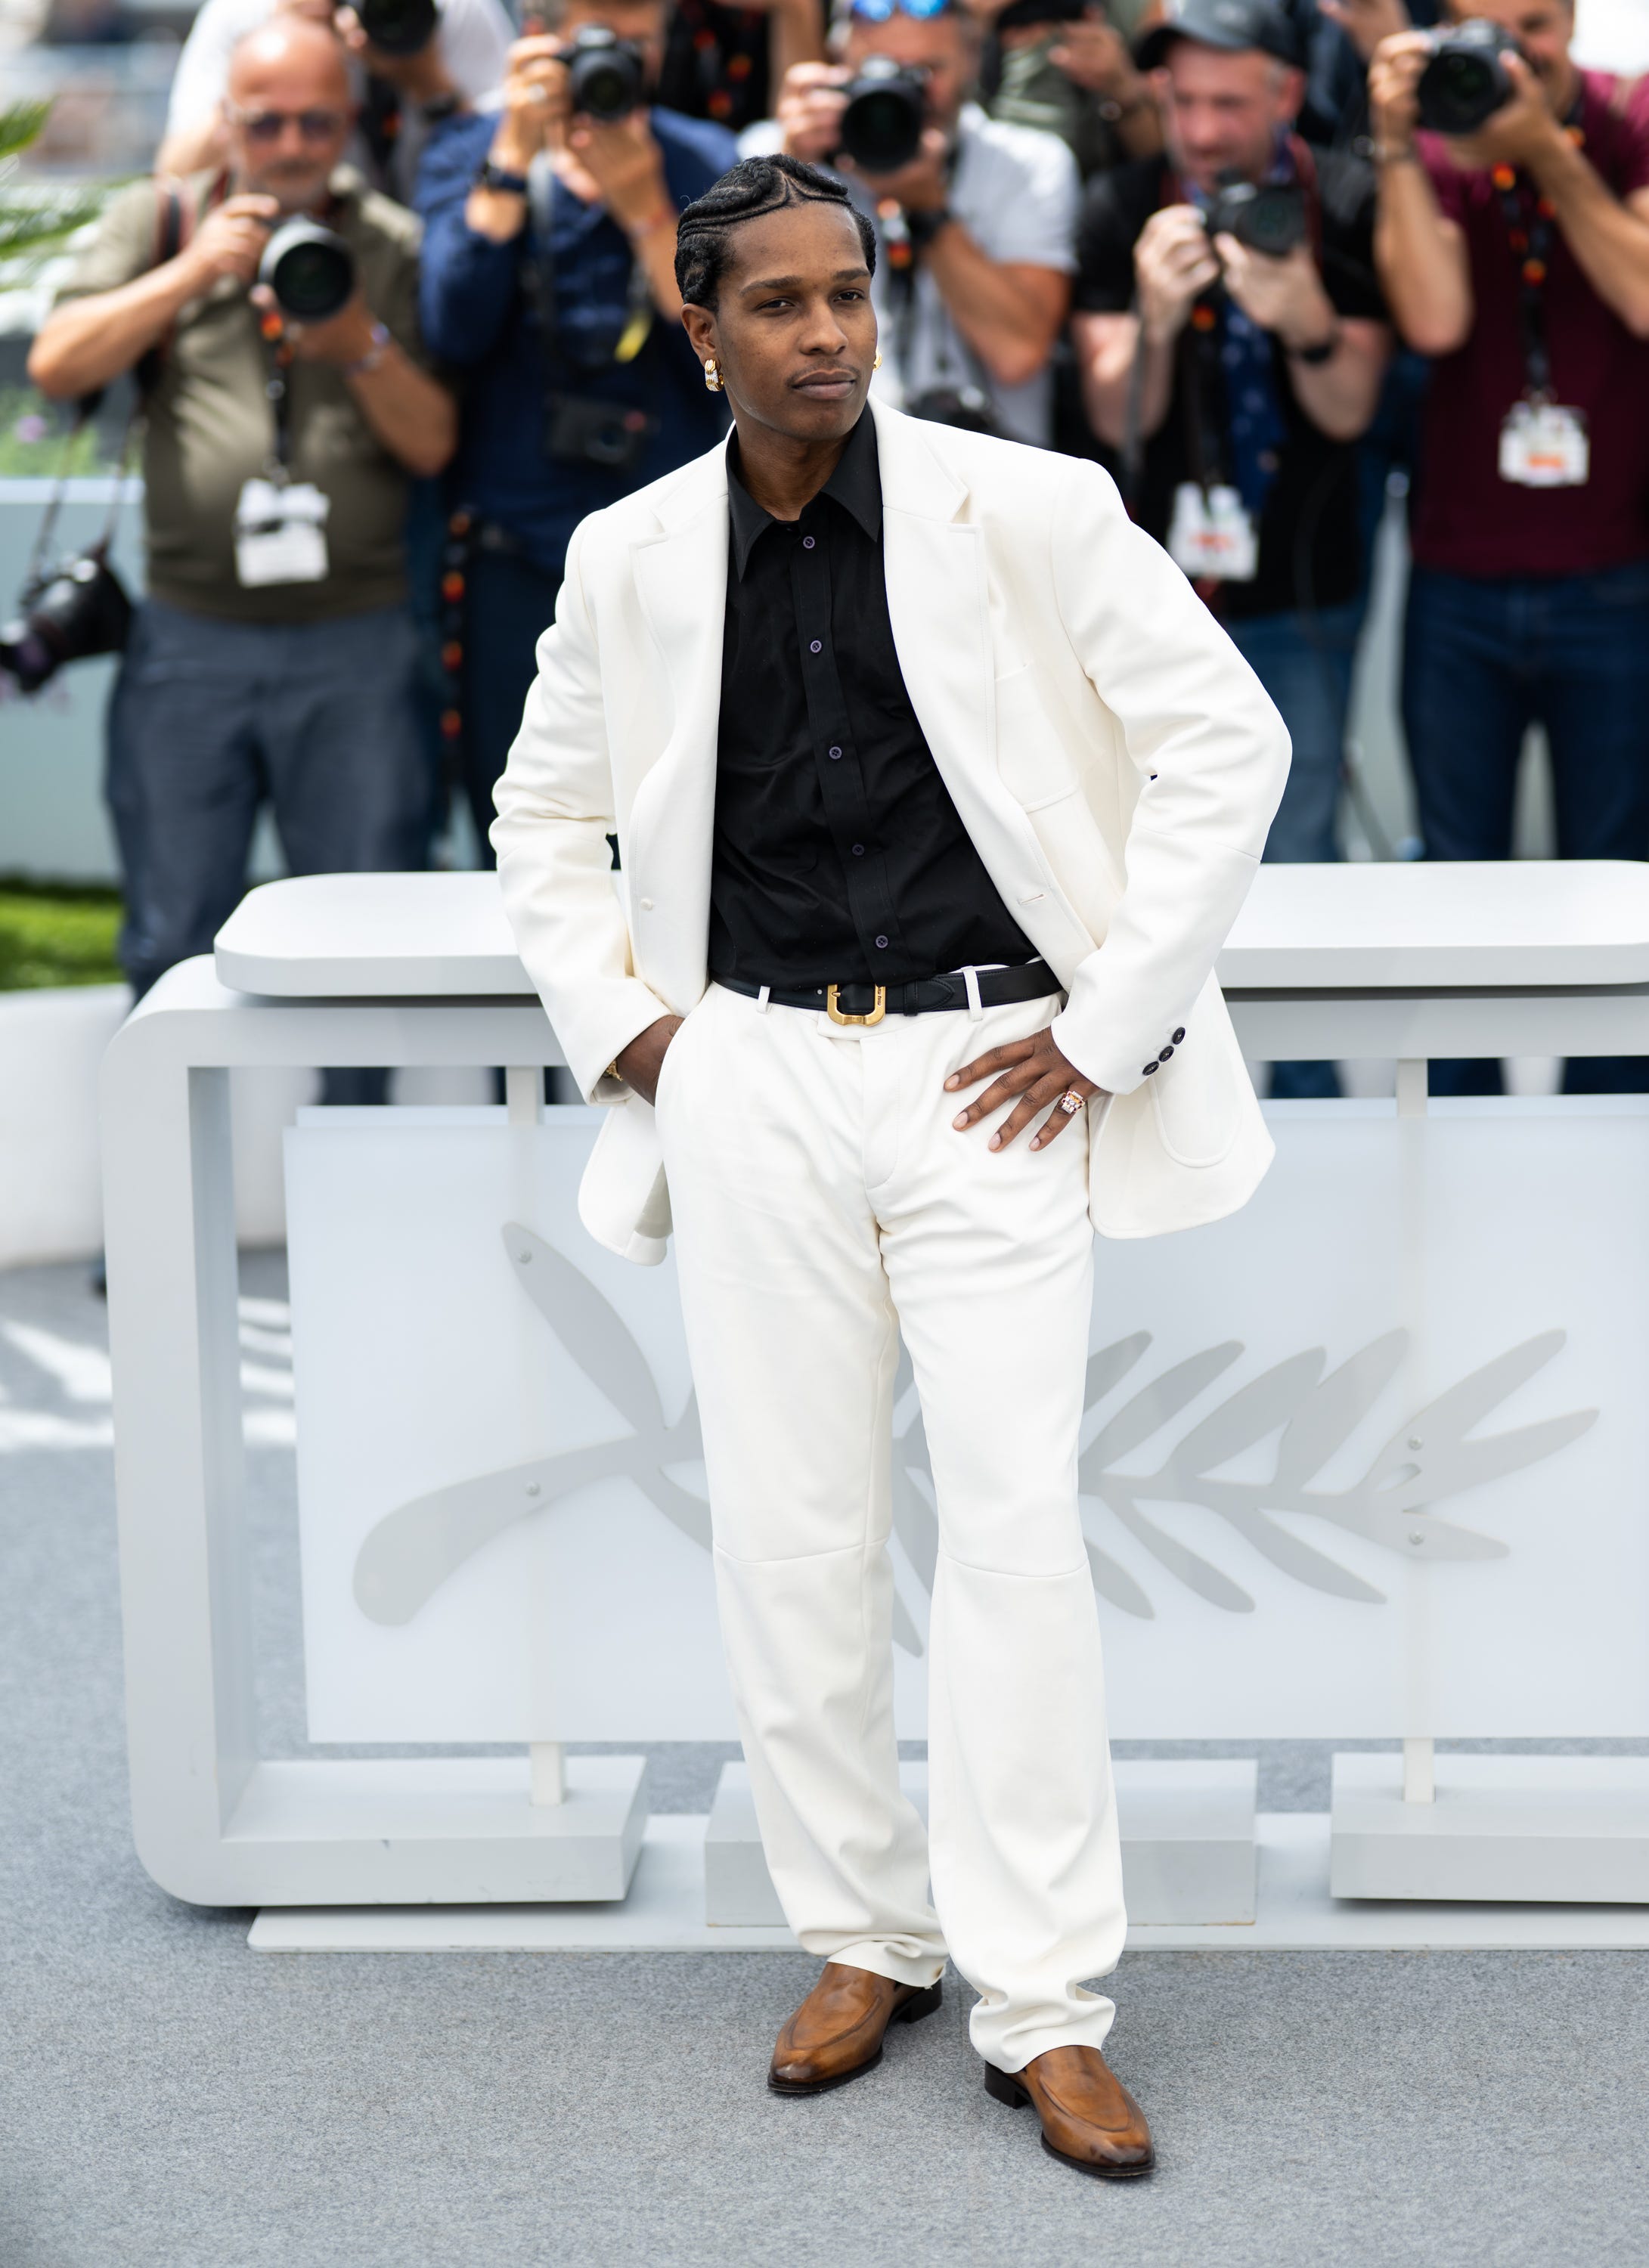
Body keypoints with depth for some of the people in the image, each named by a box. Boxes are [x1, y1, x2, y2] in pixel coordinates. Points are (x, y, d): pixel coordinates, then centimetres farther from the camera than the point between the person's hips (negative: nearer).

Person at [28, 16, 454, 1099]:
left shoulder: (396, 245, 9)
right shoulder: (155, 221, 10)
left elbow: (432, 443, 4)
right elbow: (58, 364, -3)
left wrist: (362, 348, -14)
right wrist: (194, 270, -11)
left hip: (354, 647, 0)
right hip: (190, 636, 0)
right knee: (173, 947, 3)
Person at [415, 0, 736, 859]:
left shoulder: (704, 165, 4)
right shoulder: (469, 155, 4)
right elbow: (455, 329, -13)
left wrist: (644, 210, -18)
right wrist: (515, 155, -18)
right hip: (516, 560, 0)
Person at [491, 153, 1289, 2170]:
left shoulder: (1023, 510, -5)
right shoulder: (633, 561, 5)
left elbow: (1227, 739, -3)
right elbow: (542, 817, 21)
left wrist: (1107, 1025, -5)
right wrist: (613, 1024, 7)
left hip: (985, 1073, -3)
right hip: (753, 1078, 3)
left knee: (1016, 1531, -7)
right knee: (790, 1540, 4)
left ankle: (1044, 2010, -1)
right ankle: (865, 1941, 20)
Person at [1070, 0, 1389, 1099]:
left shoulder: (1346, 205, -5)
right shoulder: (1123, 209, -4)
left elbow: (1350, 411, -7)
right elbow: (1118, 418, -7)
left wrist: (1306, 322, -28)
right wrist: (1153, 319, -28)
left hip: (1302, 598, 0)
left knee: (1297, 856, 4)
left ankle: (1310, 1107, 15)